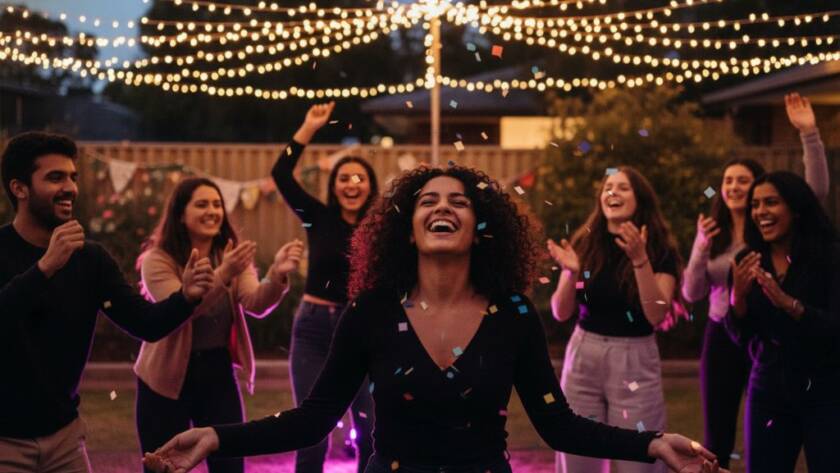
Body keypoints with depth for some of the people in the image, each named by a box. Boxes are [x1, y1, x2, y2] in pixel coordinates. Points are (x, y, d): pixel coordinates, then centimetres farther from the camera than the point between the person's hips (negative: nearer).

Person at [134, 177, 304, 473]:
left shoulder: (232, 255, 3)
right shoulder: (157, 259, -11)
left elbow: (256, 304, -13)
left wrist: (277, 274, -34)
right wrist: (222, 275, -41)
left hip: (218, 374, 4)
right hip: (167, 378, -4)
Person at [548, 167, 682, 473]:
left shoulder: (660, 250, -2)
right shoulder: (584, 243, 3)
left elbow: (656, 315, -14)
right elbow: (561, 313, 2)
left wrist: (640, 260, -23)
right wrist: (571, 272, -16)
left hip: (635, 361, -2)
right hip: (583, 358, 2)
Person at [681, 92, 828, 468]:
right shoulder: (711, 234, 7)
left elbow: (818, 190, -17)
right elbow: (692, 294, 2)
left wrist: (809, 134, -26)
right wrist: (700, 250, -14)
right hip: (722, 338, 3)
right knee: (716, 439, 8)